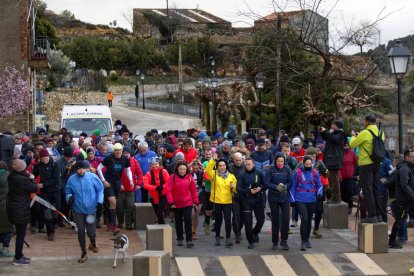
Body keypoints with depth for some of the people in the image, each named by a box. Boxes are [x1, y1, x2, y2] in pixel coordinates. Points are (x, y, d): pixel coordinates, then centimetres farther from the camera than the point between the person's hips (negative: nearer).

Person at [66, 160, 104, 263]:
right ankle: (84, 253, 18)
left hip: (91, 209, -1)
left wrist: (99, 201, -10)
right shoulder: (71, 179, -6)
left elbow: (100, 189, 0)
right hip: (78, 210, 1)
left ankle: (93, 243, 41)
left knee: (91, 232, 4)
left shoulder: (93, 177, -10)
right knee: (81, 231, -1)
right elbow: (68, 192, 7)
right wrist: (69, 198, -14)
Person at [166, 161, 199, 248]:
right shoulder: (172, 177, -6)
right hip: (177, 204, 1)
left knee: (188, 221, -9)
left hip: (188, 203, -1)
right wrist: (171, 202, -15)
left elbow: (193, 190, 3)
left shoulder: (189, 177, -1)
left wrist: (196, 201, 3)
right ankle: (179, 239, 27)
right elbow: (168, 190, -9)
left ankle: (189, 240, -8)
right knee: (178, 222, 14)